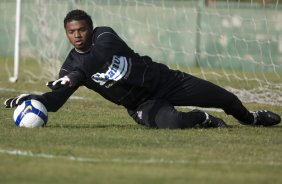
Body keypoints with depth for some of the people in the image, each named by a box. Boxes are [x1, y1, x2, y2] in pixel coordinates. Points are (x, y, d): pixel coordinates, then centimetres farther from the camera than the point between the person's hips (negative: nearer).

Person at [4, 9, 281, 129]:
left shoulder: (104, 35, -16)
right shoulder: (71, 66, -7)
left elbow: (101, 54, -38)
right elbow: (55, 100, -17)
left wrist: (76, 76, -54)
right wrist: (33, 99, -39)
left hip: (162, 80, 0)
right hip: (141, 105, 0)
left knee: (224, 98, 6)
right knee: (170, 121, -34)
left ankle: (250, 118, 42)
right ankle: (203, 120, 3)